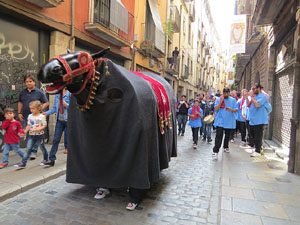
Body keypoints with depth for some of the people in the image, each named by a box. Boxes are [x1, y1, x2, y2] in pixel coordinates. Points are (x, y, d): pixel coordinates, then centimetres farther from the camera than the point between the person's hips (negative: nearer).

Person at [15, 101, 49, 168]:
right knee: (28, 149, -3)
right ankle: (23, 163, -1)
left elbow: (44, 125, -10)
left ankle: (45, 159, 34)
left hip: (39, 135, -3)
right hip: (31, 135, 4)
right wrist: (25, 131, 0)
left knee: (42, 148, 12)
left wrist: (38, 129, -25)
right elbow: (28, 125, 11)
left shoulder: (42, 116, -10)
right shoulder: (30, 116, 6)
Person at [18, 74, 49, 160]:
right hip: (24, 117, 5)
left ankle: (34, 152, 4)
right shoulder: (22, 92, 11)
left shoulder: (39, 92, -3)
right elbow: (20, 102, 22)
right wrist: (19, 113, 12)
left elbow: (46, 103, -1)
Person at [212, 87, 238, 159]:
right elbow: (216, 109, -8)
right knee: (219, 136, -11)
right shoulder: (218, 99, 3)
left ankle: (226, 147, 38)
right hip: (220, 121, -3)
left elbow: (236, 110, 3)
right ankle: (215, 151, -12)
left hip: (230, 122, 3)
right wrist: (221, 101, -14)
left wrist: (231, 109, -19)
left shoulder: (233, 100, 7)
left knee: (228, 136, 15)